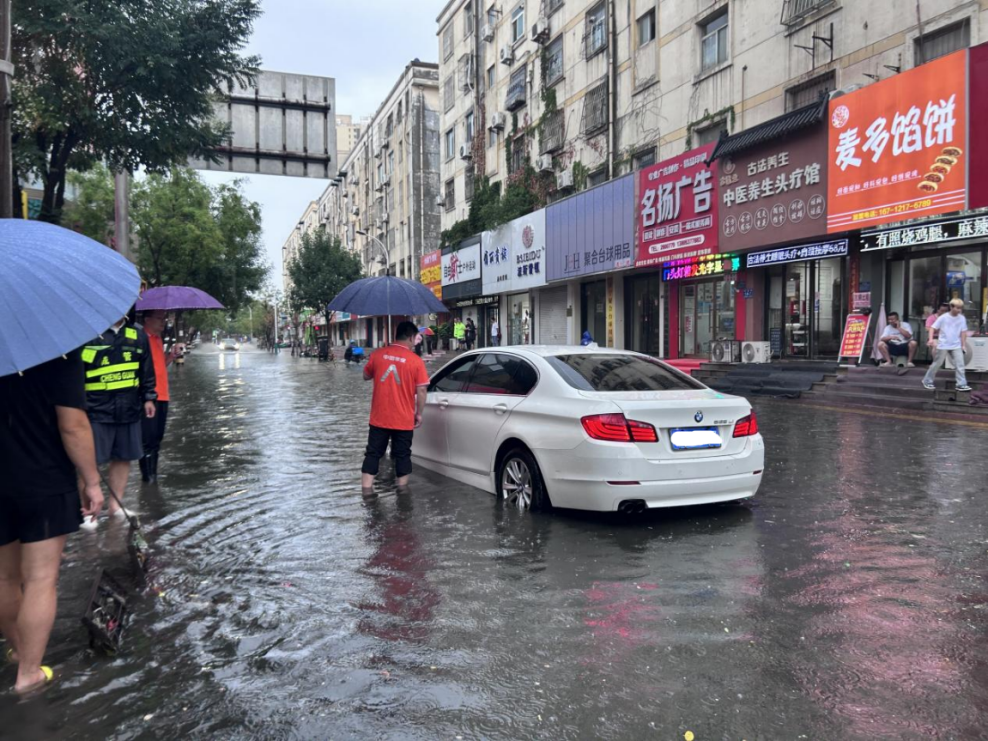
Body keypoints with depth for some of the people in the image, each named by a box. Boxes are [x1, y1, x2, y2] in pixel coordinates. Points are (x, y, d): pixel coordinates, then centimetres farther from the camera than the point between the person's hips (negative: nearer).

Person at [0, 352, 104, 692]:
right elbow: (73, 426, -19)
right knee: (41, 579, 4)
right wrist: (91, 481, -9)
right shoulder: (59, 352, -16)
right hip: (44, 483, -5)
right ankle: (29, 672, 10)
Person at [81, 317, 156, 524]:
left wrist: (148, 397, 17)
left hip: (129, 409, 5)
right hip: (96, 411, -5)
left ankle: (115, 505, 26)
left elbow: (147, 369, 18)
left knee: (123, 458, 12)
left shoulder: (138, 335, 10)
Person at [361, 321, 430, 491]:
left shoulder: (378, 354, -1)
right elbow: (421, 390, -9)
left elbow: (366, 376, 14)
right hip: (403, 420, -2)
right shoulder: (416, 360, -9)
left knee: (372, 455, 9)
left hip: (379, 418, 2)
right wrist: (419, 414, 2)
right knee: (402, 456, 11)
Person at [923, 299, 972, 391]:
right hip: (943, 345, -3)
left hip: (956, 346, 3)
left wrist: (963, 345, 4)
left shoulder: (962, 318, 1)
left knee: (960, 364, -5)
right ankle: (927, 381, 17)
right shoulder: (943, 317, -8)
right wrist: (931, 339, -18)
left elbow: (963, 332, 6)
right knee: (937, 364, 5)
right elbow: (933, 328, -5)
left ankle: (961, 384, -2)